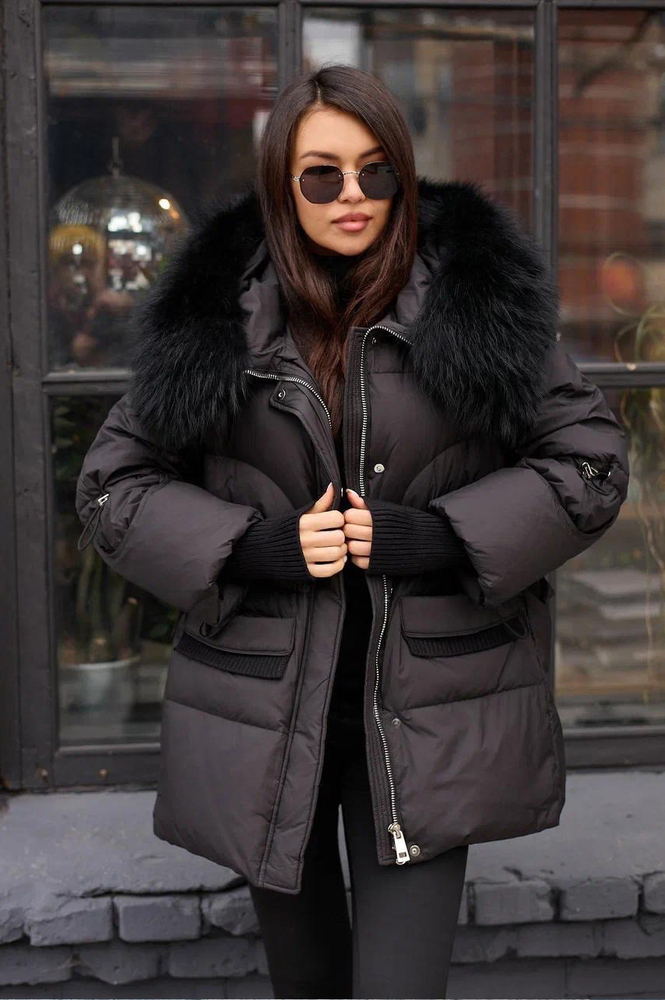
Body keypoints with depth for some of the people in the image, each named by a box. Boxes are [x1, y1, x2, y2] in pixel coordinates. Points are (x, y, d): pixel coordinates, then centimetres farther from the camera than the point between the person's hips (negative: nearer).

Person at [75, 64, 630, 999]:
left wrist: (433, 536, -14)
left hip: (428, 716, -2)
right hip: (266, 711, 2)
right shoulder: (215, 318, 0)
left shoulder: (477, 297, -2)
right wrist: (262, 546, -12)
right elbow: (112, 483, 4)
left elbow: (591, 462, 0)